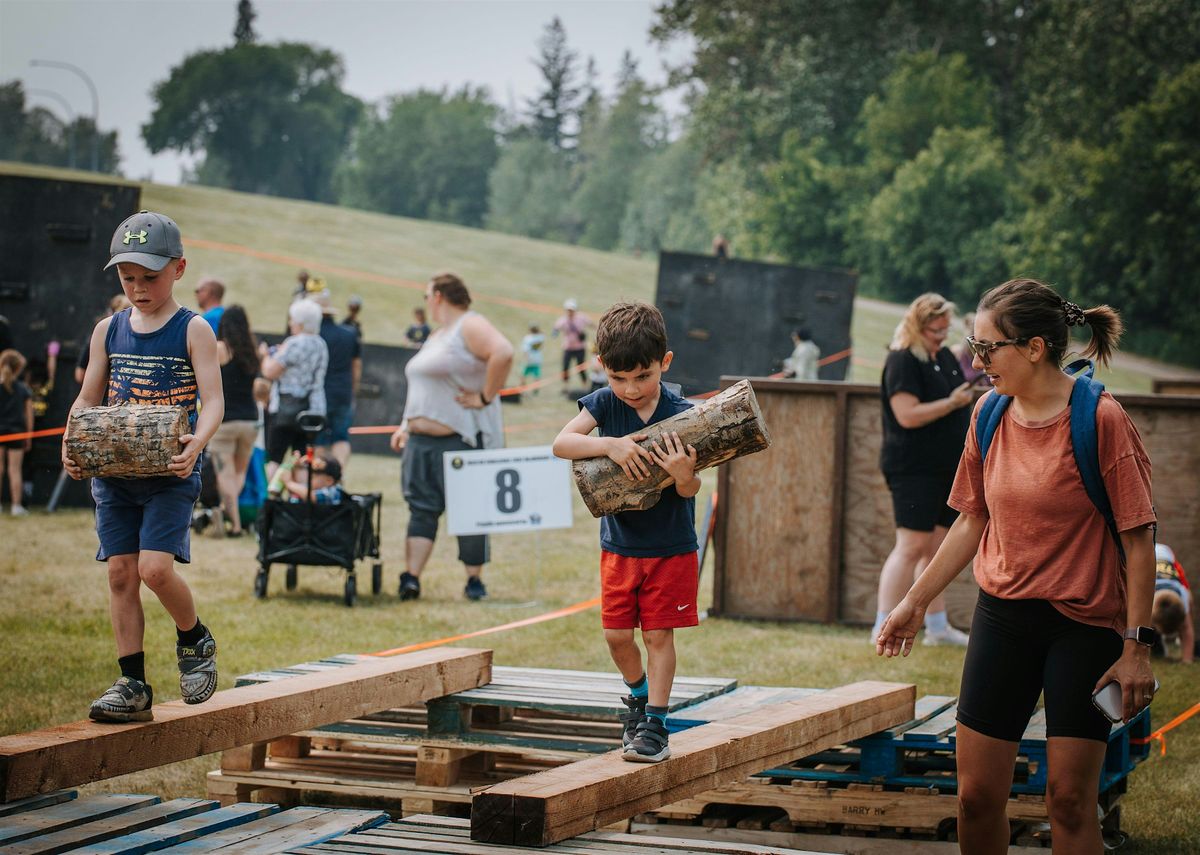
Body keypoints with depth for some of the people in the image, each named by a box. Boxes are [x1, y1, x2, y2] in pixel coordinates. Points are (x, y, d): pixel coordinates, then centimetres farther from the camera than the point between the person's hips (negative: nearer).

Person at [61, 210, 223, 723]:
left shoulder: (193, 331, -2)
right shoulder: (109, 331, 10)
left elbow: (212, 400, -9)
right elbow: (87, 399, 13)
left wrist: (197, 443, -28)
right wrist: (72, 445, -6)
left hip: (170, 471, -4)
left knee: (155, 567, -16)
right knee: (120, 572, 1)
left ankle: (195, 641, 12)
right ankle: (132, 685, 7)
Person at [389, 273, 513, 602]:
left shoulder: (470, 326, -9)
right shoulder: (437, 336, 21)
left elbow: (503, 353, -27)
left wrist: (485, 398, -23)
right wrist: (406, 426, 22)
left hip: (461, 440, -9)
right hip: (421, 440, 9)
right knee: (422, 509, 0)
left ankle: (474, 581, 5)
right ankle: (411, 577, -6)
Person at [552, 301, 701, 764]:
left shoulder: (681, 415, -14)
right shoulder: (605, 403, -7)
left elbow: (690, 491, -14)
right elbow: (561, 443, -20)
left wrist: (683, 475, -38)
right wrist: (610, 445, -33)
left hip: (671, 547, -3)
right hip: (619, 545, 3)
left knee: (659, 633, 0)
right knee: (617, 634, 7)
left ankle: (655, 722, 8)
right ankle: (639, 695, 34)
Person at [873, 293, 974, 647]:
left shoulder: (945, 357, 16)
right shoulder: (902, 362, -12)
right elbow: (908, 415, -21)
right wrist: (952, 403, -19)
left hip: (947, 468, 8)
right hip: (914, 469, -8)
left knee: (936, 548, 11)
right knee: (912, 546, -10)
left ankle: (937, 626, 17)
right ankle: (883, 628, -8)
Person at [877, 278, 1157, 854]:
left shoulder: (1101, 419, -14)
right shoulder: (990, 415, 3)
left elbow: (1138, 539, -12)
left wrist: (1136, 645, -15)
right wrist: (914, 603, 14)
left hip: (1084, 626, -5)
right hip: (1002, 617, 5)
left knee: (1070, 798, -6)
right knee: (976, 794, 3)